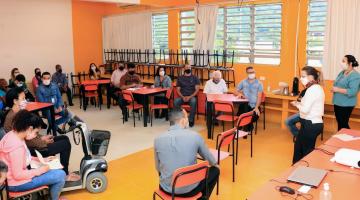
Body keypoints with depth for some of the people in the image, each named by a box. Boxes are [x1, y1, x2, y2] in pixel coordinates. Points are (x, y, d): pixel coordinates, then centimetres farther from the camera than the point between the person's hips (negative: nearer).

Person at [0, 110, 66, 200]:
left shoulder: (13, 134, -1)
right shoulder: (17, 146, -31)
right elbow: (18, 175, -27)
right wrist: (39, 170, -16)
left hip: (14, 175, 10)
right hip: (16, 183, -10)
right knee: (60, 175, -11)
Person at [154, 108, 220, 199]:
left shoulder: (158, 139, -8)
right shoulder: (195, 136, -13)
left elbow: (158, 168, 6)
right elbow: (211, 160, 6)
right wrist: (215, 164, 30)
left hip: (166, 188, 3)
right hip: (189, 189, -3)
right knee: (215, 171, 23)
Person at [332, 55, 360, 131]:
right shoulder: (342, 72, 9)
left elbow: (352, 91, -25)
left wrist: (338, 90, -22)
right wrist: (334, 89, 0)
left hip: (346, 104, -8)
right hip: (337, 102, 8)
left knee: (343, 124, -2)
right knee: (339, 122, 16)